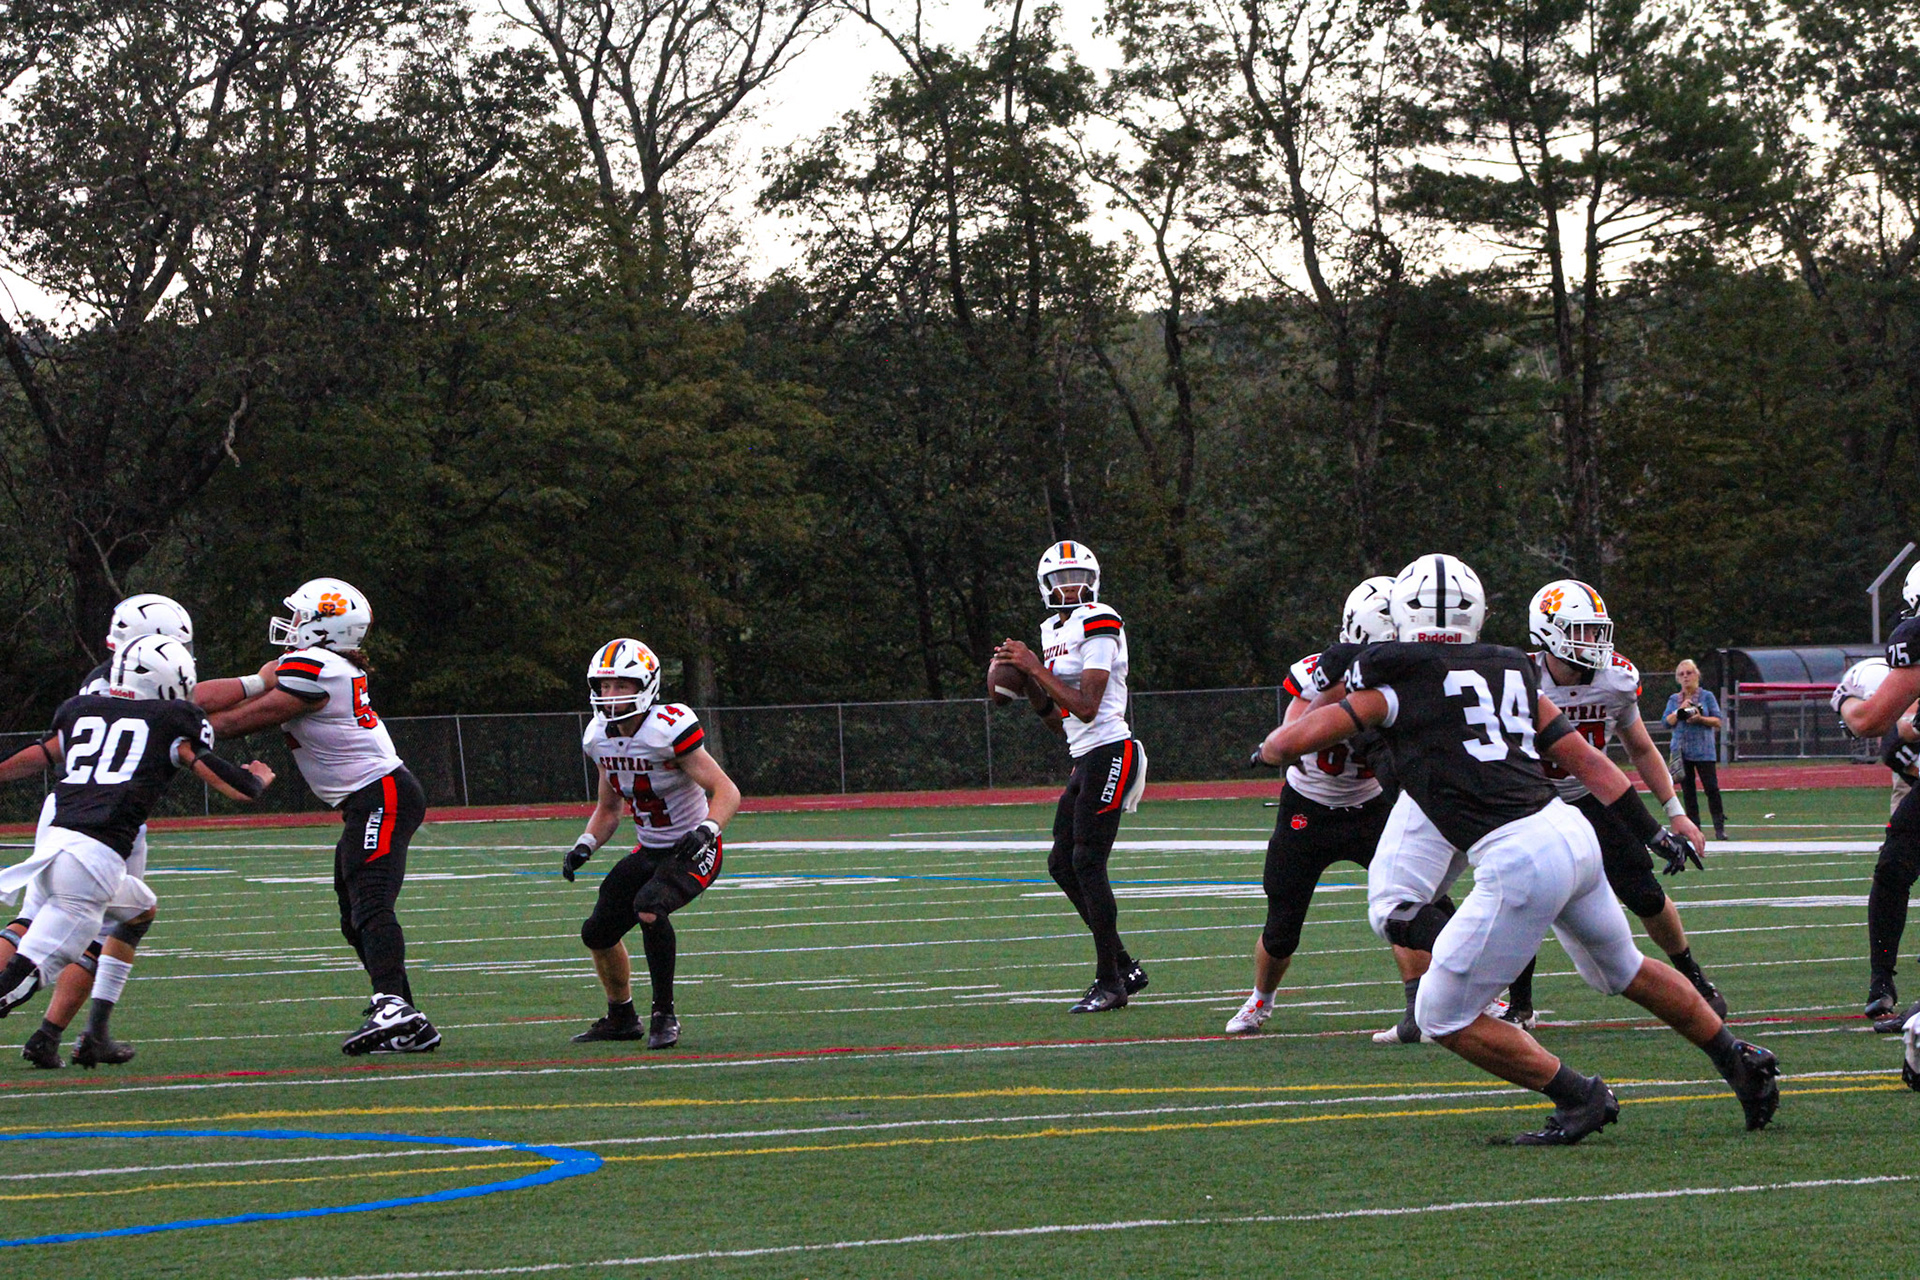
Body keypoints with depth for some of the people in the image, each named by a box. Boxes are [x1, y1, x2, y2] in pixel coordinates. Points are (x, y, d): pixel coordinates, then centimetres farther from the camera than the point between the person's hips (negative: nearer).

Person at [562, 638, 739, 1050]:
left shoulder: (668, 730, -24)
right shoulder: (601, 738, -1)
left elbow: (727, 793, -24)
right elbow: (608, 808, 14)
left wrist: (706, 829, -41)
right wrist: (584, 846, -3)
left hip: (692, 851, -8)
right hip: (648, 851, 8)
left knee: (649, 909, -32)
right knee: (598, 933, 7)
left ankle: (665, 1015, -16)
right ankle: (621, 1018, 32)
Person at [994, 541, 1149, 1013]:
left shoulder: (1099, 626, -12)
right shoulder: (1053, 632, 15)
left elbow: (1086, 708, -20)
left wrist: (1036, 668, -17)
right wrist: (1027, 682, 5)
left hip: (1109, 754, -10)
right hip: (1084, 759, 10)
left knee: (1087, 864, -10)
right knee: (1062, 865, 9)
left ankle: (1110, 982, -3)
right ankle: (1125, 967, 17)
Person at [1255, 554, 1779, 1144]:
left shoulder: (1397, 682, 0)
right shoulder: (1509, 672, 16)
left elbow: (1283, 745, 1)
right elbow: (1586, 760, 21)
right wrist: (1652, 832, 29)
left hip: (1519, 863, -7)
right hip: (1573, 834, 7)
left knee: (1443, 1016, 5)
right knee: (1624, 970, 32)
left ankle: (1579, 1097, 6)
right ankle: (1740, 1061, 40)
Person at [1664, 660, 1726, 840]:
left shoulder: (1707, 696, 5)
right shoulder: (1674, 699, 13)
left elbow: (1718, 721, 1)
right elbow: (1668, 722, 3)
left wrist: (1700, 719, -16)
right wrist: (1680, 710, -11)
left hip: (1704, 750, -3)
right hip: (1681, 749, 3)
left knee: (1712, 788, -9)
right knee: (1688, 791, 3)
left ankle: (1719, 827, -5)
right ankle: (1693, 826, 8)